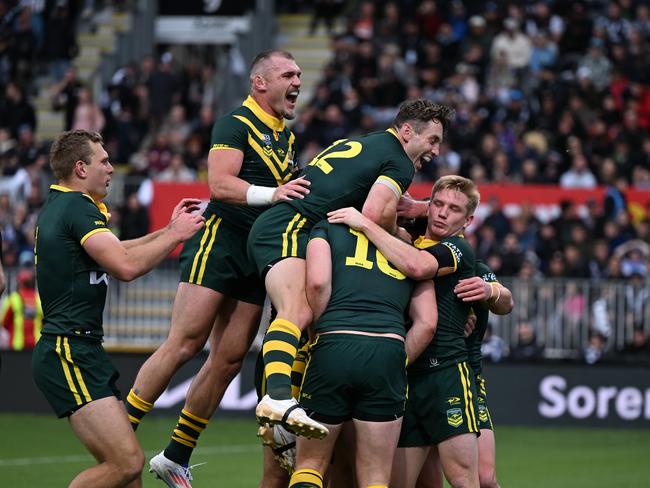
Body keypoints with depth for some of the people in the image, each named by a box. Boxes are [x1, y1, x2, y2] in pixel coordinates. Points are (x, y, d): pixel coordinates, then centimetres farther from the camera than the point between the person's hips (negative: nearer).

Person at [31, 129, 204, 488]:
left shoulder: (57, 207, 19)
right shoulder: (78, 208, -12)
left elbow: (113, 253, 33)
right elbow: (126, 266, -22)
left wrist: (167, 230, 27)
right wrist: (175, 234, -8)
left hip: (81, 353, 11)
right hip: (68, 353, -11)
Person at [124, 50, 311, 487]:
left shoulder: (286, 137, 19)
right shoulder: (236, 124, -7)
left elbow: (291, 195, 30)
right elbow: (220, 184, -19)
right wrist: (271, 193, -30)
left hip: (258, 256, 8)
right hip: (220, 242, -8)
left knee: (229, 360, 3)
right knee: (184, 345, -14)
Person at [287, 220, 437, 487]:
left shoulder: (327, 228, 17)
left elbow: (318, 282, -3)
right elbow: (427, 323, 12)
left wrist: (320, 328, 10)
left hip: (333, 348, -1)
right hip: (388, 353, 1)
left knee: (309, 465, 10)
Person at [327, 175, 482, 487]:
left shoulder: (459, 250, 0)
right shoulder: (407, 244, 21)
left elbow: (417, 266, -21)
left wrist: (365, 224, -16)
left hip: (446, 371, -6)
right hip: (402, 378, 6)